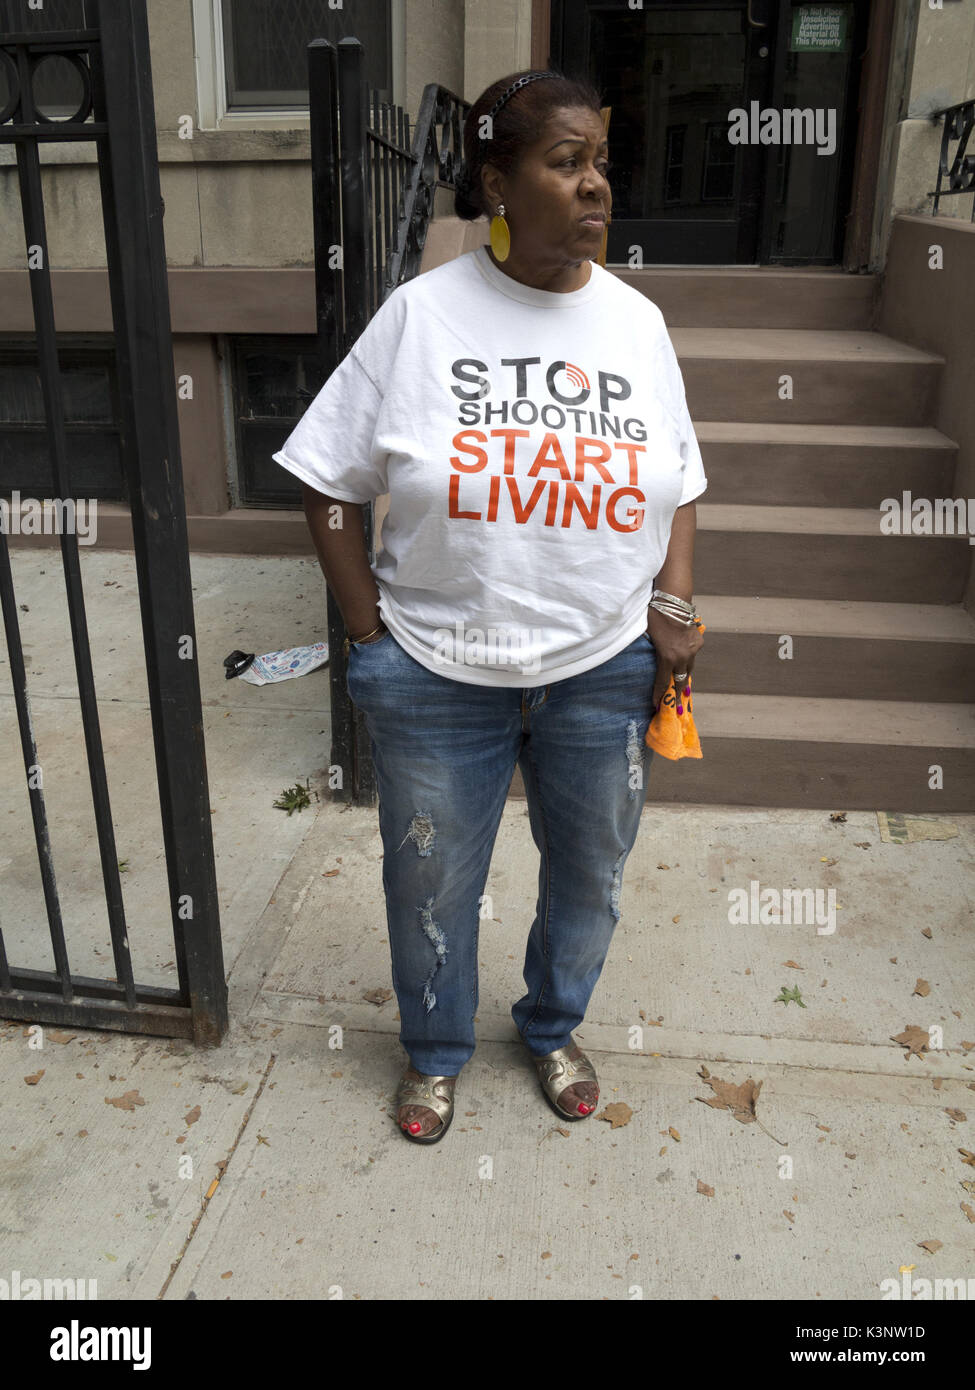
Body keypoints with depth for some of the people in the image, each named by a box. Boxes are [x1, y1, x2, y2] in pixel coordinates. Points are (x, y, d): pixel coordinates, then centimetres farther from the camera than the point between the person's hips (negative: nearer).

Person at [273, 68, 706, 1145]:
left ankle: (553, 1029, 48)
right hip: (437, 675, -2)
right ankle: (435, 1051, 44)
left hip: (606, 669, 3)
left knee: (589, 875, 18)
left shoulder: (636, 320, 2)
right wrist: (370, 632, -6)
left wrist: (672, 607, -5)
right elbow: (331, 486, -3)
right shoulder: (420, 313, -7)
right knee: (430, 884, 14)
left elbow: (677, 486, 10)